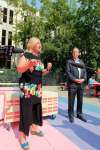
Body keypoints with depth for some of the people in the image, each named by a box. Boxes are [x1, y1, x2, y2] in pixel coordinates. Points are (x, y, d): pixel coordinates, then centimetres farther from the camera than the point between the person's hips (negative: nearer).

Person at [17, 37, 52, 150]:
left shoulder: (39, 58, 14)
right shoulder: (25, 55, -8)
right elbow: (19, 69, -18)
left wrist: (47, 69, 2)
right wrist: (28, 64, -35)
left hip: (37, 88, 8)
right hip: (27, 88, -8)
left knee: (36, 108, 15)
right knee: (26, 110, -5)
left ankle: (33, 127, 34)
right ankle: (22, 136, 8)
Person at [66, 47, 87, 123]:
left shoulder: (81, 62, 17)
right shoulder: (69, 61, 4)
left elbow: (84, 71, 10)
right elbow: (68, 72, -7)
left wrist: (83, 79, -8)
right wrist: (75, 79, -16)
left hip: (81, 84, 4)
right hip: (72, 83, -4)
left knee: (80, 100, 11)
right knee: (71, 100, 1)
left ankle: (79, 114, 26)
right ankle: (71, 115, 14)